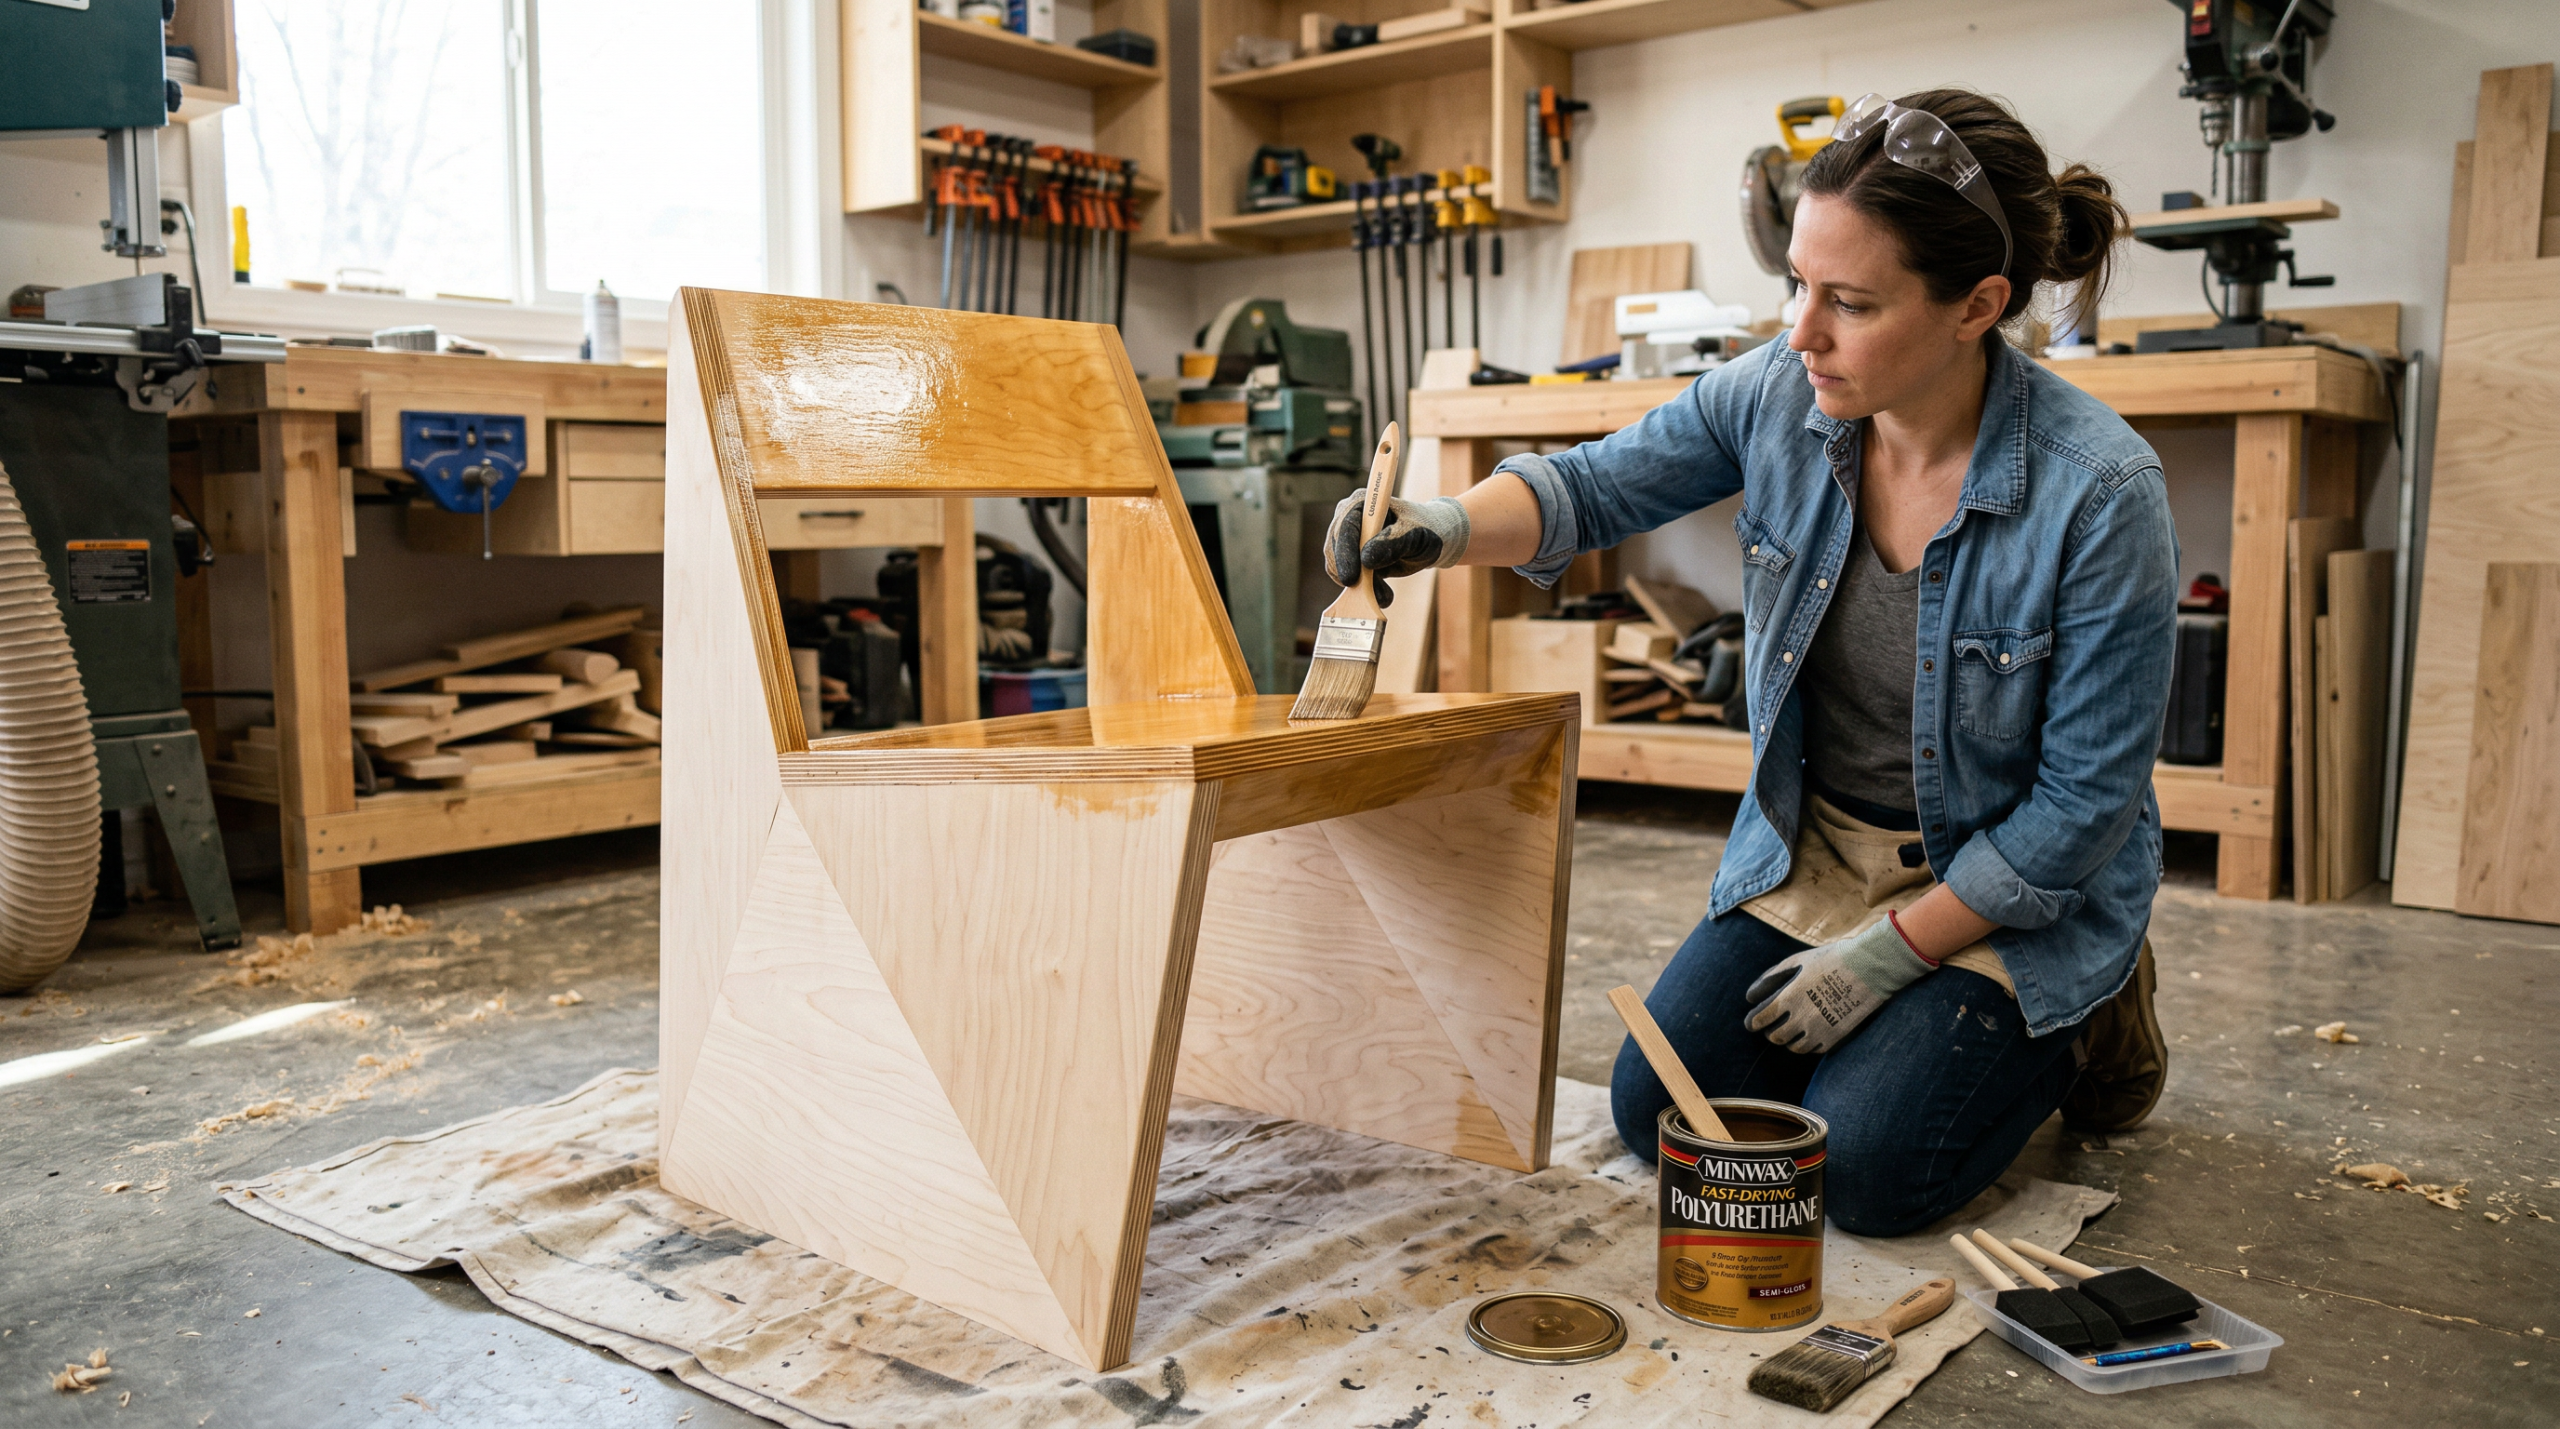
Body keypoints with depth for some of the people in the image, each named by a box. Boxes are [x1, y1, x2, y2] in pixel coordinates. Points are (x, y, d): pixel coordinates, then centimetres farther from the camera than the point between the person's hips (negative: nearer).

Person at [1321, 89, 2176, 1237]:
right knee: (1658, 1117, -2)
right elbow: (1592, 487, -3)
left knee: (1862, 1170, -16)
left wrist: (1890, 952, -17)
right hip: (1811, 850, 5)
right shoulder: (1779, 396, -15)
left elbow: (2083, 800, -19)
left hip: (2010, 890, -4)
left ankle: (2079, 1022, 13)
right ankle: (1921, 1016, 23)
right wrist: (1445, 527, -25)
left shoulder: (2099, 493, -27)